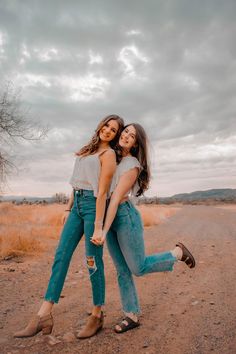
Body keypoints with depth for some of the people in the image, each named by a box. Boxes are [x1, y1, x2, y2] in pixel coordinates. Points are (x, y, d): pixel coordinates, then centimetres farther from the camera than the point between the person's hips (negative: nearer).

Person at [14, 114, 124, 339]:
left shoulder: (108, 154, -3)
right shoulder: (88, 150, 19)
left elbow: (102, 192, -12)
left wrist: (98, 226, -15)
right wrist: (68, 208, 16)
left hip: (93, 205, -7)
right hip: (77, 205, 7)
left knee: (93, 261, 0)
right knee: (61, 255, 1)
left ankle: (97, 316, 17)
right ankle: (44, 317, 6)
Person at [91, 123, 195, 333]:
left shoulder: (132, 166, -15)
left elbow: (116, 199, -22)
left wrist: (103, 232, -23)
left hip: (125, 216, -7)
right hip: (110, 218, 7)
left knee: (138, 268, 4)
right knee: (123, 270, 10)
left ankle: (178, 253, 25)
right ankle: (132, 316, 23)